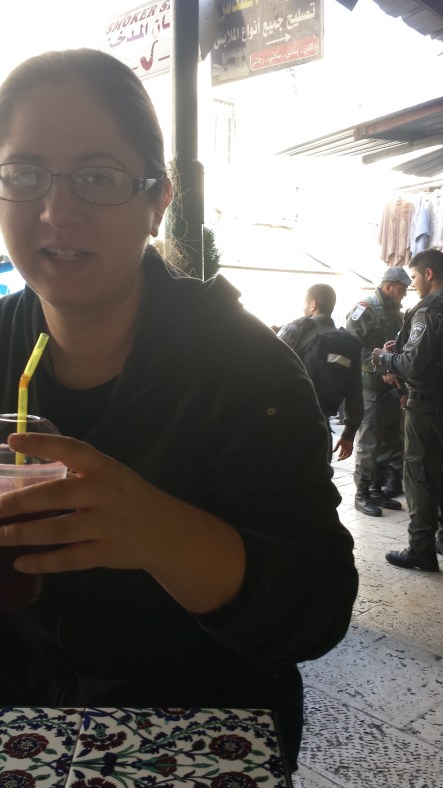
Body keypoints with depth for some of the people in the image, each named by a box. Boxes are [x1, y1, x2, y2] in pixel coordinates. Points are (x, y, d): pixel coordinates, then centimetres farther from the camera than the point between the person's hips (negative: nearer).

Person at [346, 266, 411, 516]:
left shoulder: (396, 312, 16)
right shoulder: (366, 309, -8)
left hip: (392, 386, 8)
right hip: (371, 385, -8)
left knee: (389, 440, 10)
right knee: (369, 442, -4)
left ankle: (377, 489, 21)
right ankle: (362, 494, 6)